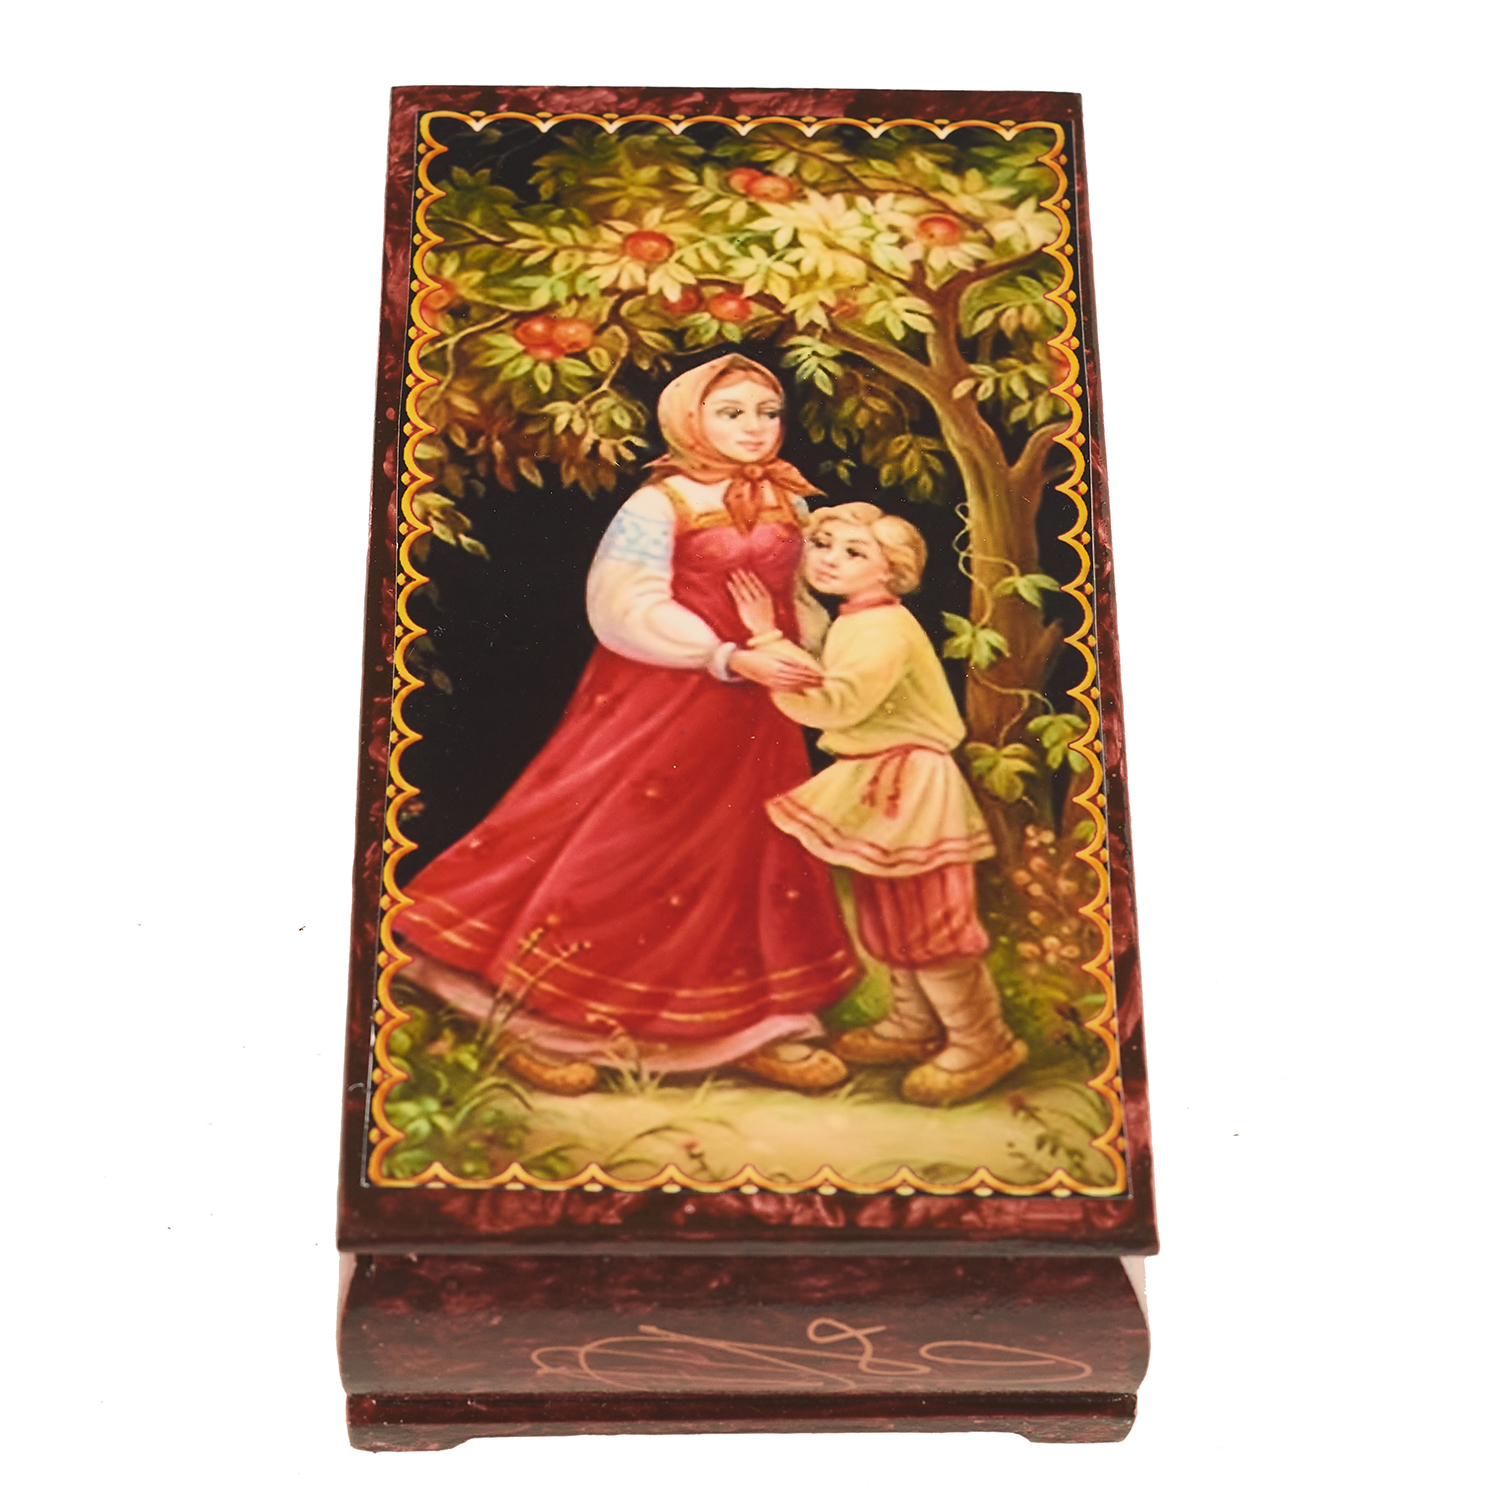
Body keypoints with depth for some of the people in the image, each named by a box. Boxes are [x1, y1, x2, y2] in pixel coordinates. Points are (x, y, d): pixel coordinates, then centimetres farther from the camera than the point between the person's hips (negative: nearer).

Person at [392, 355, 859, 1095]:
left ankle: (756, 1026, 23)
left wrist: (815, 662, -4)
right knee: (618, 847, -1)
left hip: (756, 712, 6)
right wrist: (730, 658, -25)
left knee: (754, 857, 11)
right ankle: (547, 1021, 12)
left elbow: (800, 599, 15)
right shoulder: (657, 504, -10)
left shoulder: (787, 505, 9)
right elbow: (630, 609, -18)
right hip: (660, 703, -6)